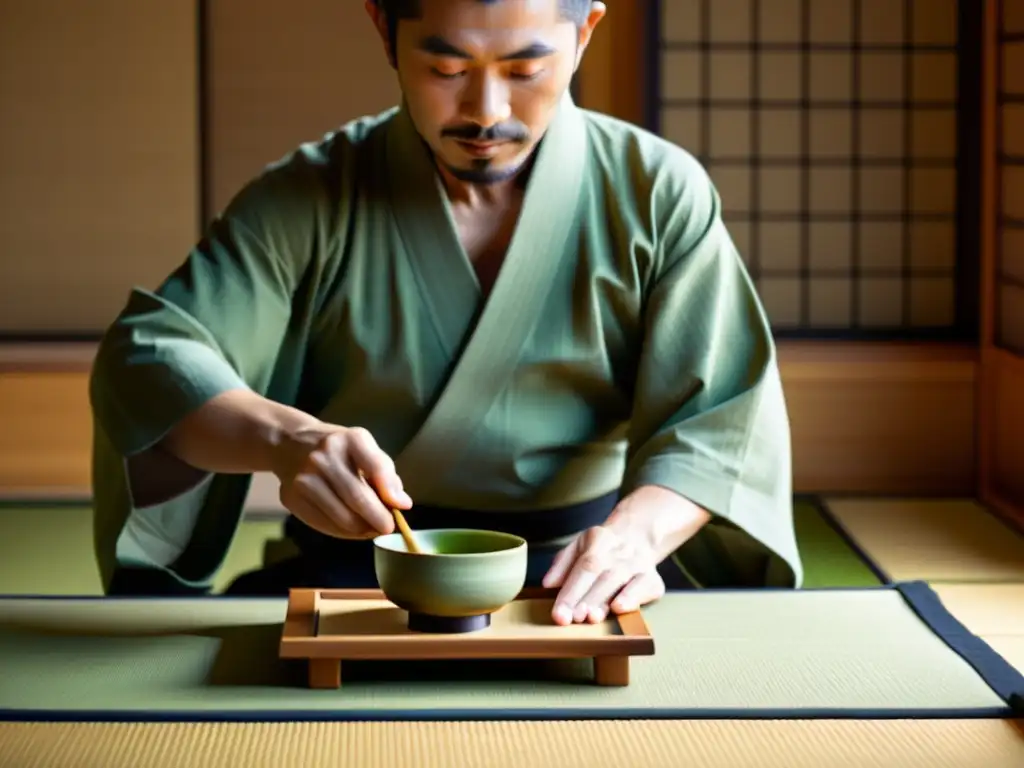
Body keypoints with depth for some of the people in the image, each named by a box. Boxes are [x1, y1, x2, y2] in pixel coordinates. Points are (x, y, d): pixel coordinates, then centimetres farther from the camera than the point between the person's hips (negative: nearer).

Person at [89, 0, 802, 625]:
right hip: (356, 571, 0)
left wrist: (636, 531, -29)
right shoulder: (305, 199, -3)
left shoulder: (660, 194, -1)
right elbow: (147, 354, -11)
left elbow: (721, 415, -7)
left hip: (575, 582, 0)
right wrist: (284, 439, -32)